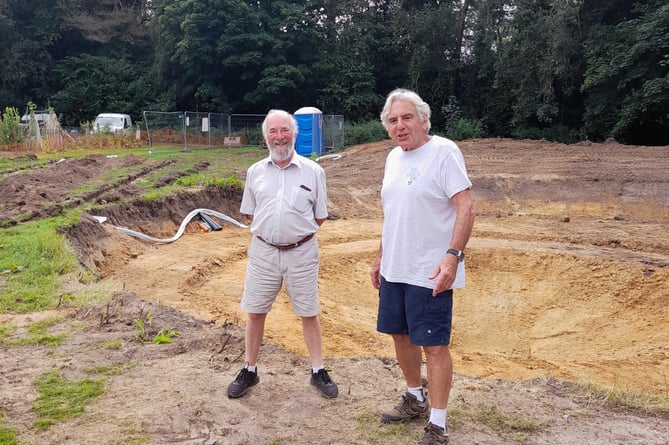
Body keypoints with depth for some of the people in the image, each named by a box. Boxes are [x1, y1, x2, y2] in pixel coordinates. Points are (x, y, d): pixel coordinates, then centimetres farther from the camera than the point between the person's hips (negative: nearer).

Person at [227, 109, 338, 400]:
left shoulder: (313, 171, -3)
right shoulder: (255, 172, 4)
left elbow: (320, 217, 3)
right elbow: (251, 213, 13)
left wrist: (296, 231, 0)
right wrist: (270, 231, 3)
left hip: (301, 252, -2)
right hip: (263, 251, 2)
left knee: (309, 313, 8)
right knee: (255, 312, 10)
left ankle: (318, 371, 24)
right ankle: (249, 370, 26)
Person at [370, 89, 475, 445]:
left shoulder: (444, 152, -12)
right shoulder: (393, 157, 11)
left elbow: (465, 208, -18)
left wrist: (453, 255, -29)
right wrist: (381, 256, 19)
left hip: (430, 273, -8)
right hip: (394, 269, 8)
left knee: (434, 345, 0)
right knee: (400, 334, 18)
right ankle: (415, 399, 38)